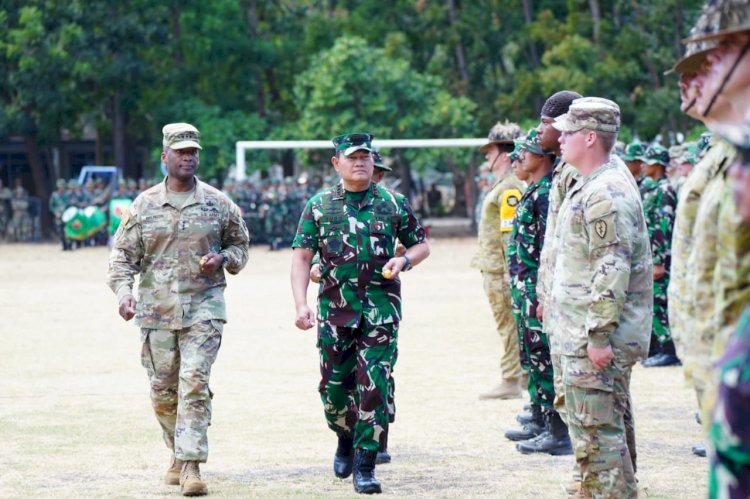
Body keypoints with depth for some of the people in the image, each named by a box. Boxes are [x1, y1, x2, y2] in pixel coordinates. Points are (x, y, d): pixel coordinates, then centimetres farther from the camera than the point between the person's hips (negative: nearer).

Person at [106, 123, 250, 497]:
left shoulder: (218, 203, 5)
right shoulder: (144, 205, 5)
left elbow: (240, 245, 17)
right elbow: (122, 254, 6)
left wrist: (223, 259, -5)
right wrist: (123, 291, -10)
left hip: (203, 306, -2)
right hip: (156, 308, 2)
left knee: (195, 382, -14)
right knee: (163, 389, 7)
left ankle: (191, 464, -15)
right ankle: (178, 452, 28)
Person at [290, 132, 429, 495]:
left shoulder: (393, 204, 6)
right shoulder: (319, 206, 5)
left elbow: (422, 245, 15)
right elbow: (301, 257, 2)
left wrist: (404, 260, -7)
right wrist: (301, 305, -10)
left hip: (381, 310, -1)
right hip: (335, 310, 1)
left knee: (373, 388, -9)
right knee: (334, 387, 6)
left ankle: (365, 466, -4)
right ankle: (346, 441, 35)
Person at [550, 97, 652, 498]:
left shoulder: (606, 195, -20)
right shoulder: (594, 182, 14)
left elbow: (612, 271, -24)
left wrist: (599, 336, -24)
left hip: (596, 339, -11)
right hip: (584, 332, 11)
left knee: (597, 428, -9)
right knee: (587, 424, 19)